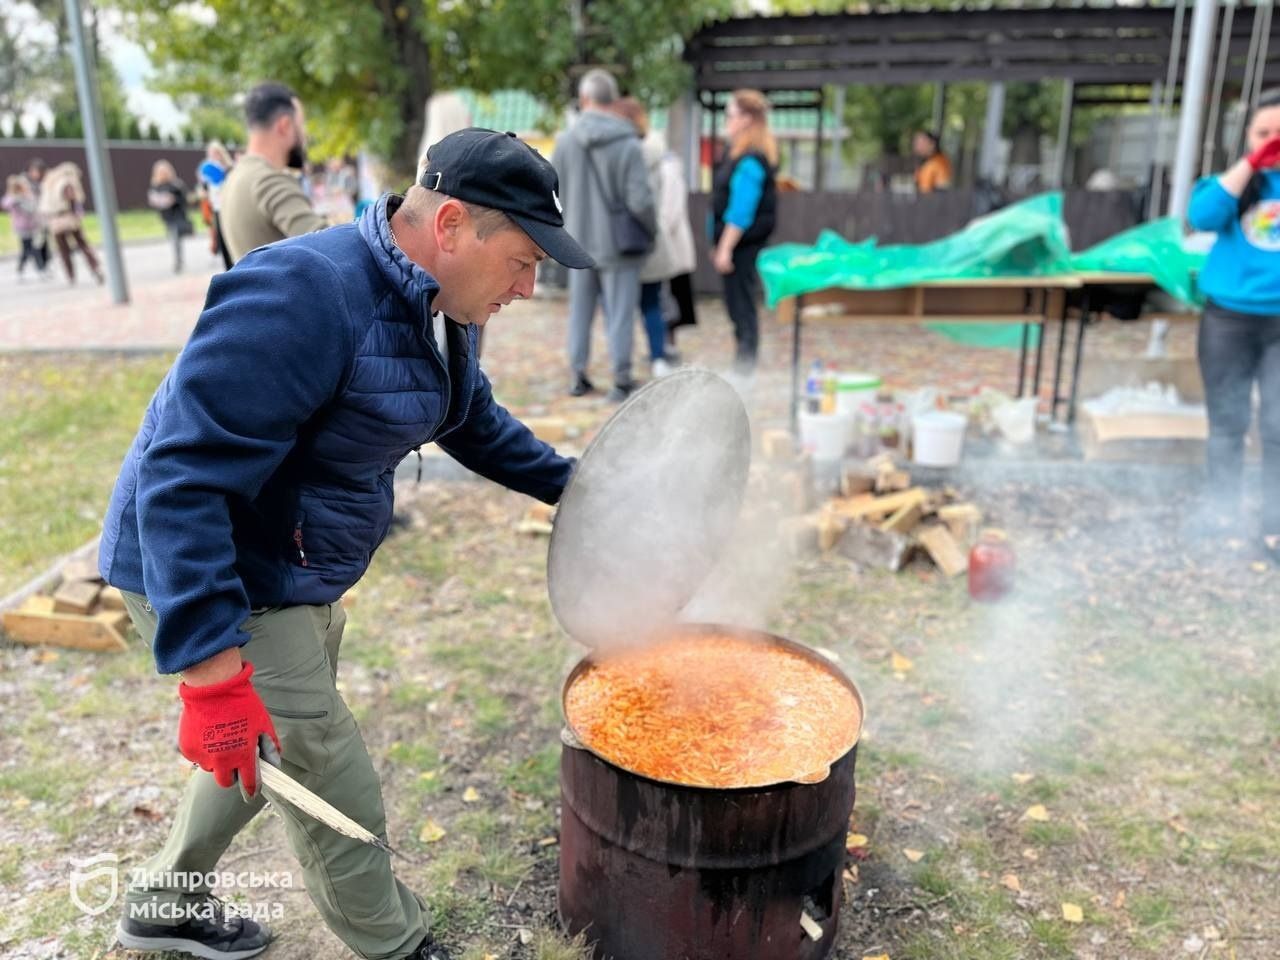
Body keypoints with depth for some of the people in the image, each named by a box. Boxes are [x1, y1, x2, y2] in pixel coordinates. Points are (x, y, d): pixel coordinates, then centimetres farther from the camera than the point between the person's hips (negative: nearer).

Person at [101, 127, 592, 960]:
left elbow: (475, 422, 19)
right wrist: (213, 671, -34)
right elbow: (183, 477, -32)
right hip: (212, 582, -9)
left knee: (261, 750, 26)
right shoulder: (303, 296, -30)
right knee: (338, 795, 1)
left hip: (300, 577, 10)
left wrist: (572, 484, 17)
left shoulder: (443, 307, 1)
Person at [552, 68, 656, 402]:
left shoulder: (565, 141, -2)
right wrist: (652, 227, 3)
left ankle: (577, 374, 20)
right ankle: (621, 379, 6)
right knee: (619, 313, 4)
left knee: (580, 310, 15)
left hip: (579, 240, 3)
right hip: (619, 243, -3)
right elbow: (639, 200, -16)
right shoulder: (628, 145, -13)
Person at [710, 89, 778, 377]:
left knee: (741, 304, -3)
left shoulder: (750, 160, -17)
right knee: (738, 303, 14)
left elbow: (742, 210, -21)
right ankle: (742, 367, 23)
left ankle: (744, 370, 4)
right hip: (735, 241, 10)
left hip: (743, 242, -10)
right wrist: (719, 244, 19)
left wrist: (725, 248, -21)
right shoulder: (737, 152, 14)